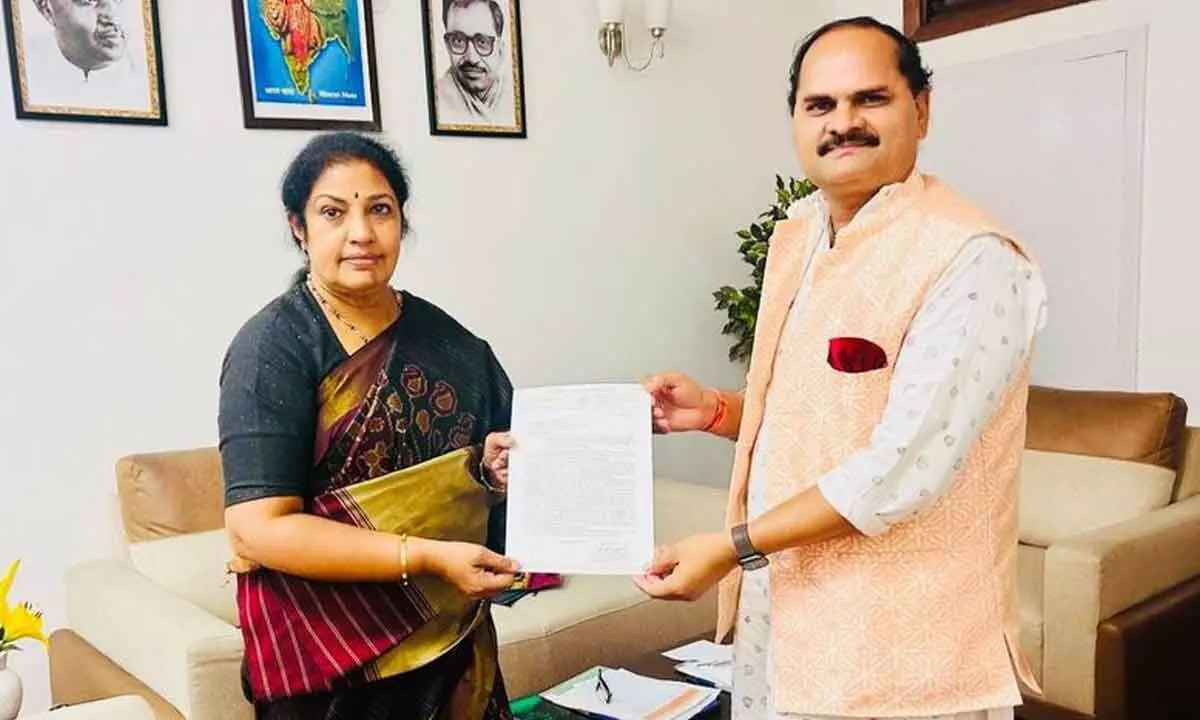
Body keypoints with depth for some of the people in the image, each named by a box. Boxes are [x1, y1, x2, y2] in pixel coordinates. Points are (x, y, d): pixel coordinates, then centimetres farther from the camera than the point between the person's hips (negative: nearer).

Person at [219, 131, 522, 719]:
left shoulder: (445, 339, 4)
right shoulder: (273, 347, -12)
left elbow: (501, 457, 14)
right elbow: (259, 528, -20)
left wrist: (498, 470, -9)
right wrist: (427, 557, -24)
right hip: (328, 656, -5)